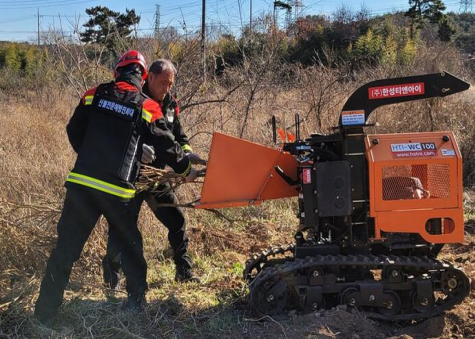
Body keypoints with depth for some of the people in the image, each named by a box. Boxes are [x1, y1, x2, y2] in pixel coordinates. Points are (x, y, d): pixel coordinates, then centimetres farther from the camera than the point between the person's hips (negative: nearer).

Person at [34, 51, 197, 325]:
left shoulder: (94, 95, 7)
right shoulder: (146, 107, 0)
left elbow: (74, 133, 16)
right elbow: (166, 145, 8)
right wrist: (186, 169, 25)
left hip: (80, 182, 2)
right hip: (117, 190, -2)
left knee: (66, 247, 9)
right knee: (130, 243, 21)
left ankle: (45, 312, 13)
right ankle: (136, 299, 30)